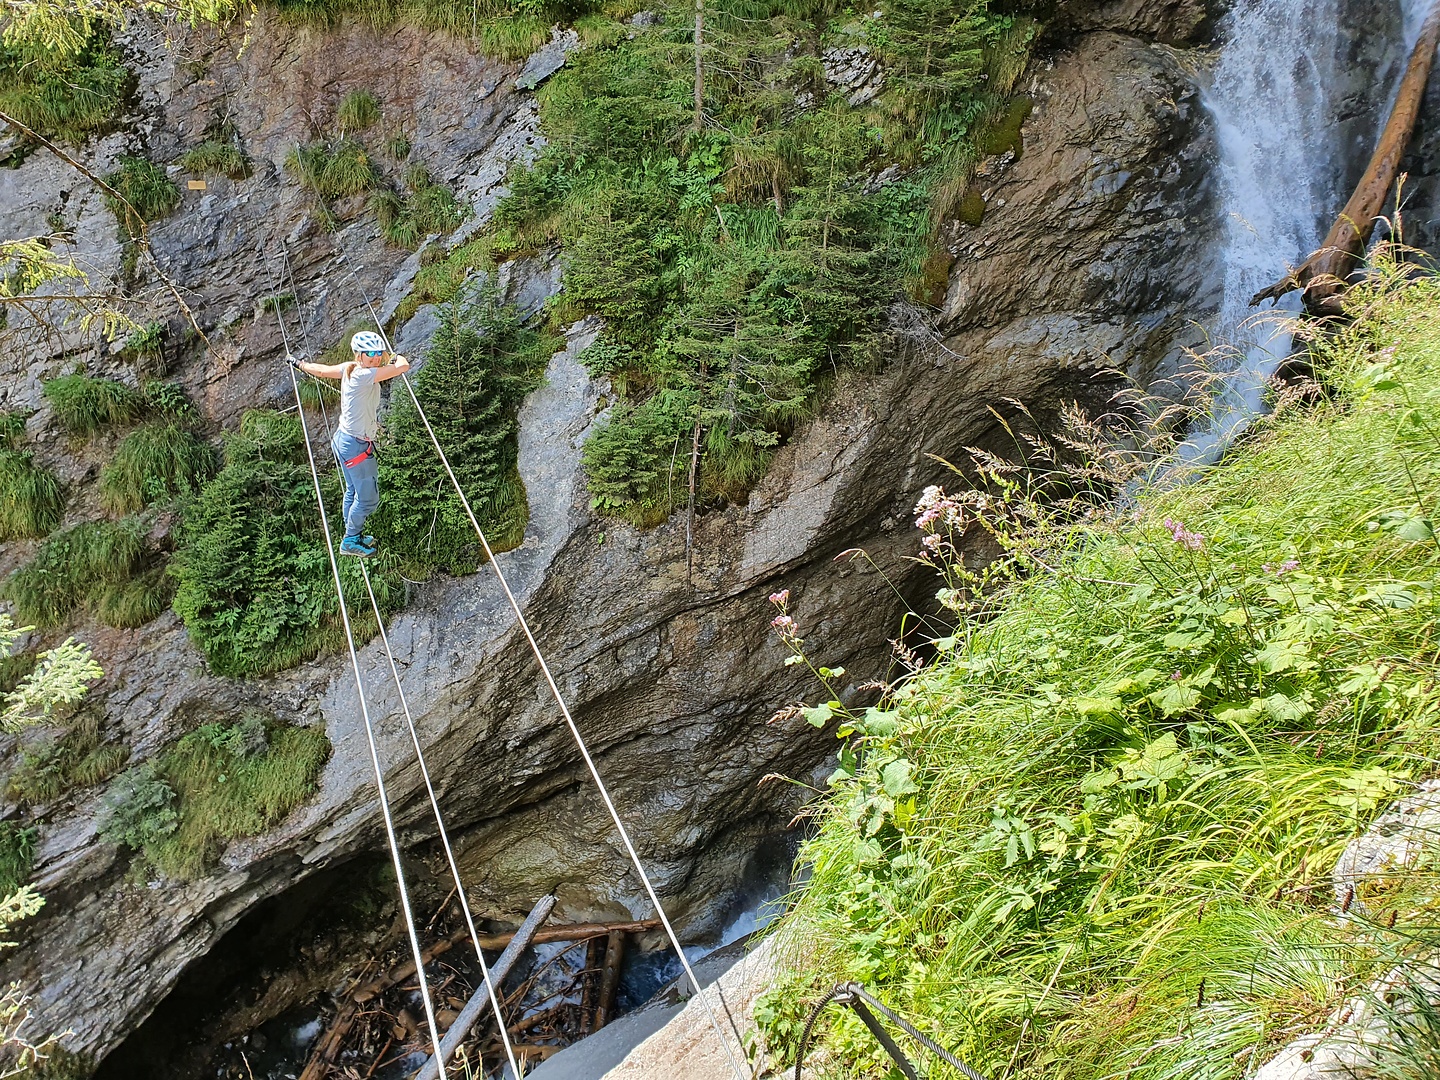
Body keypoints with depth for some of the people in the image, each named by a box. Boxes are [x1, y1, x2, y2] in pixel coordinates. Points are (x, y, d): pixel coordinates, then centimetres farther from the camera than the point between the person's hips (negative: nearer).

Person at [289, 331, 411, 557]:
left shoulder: (349, 368, 0)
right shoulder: (364, 375, -26)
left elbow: (322, 370, 17)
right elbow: (403, 367, -28)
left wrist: (301, 364, 38)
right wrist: (397, 357, -3)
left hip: (345, 439, 10)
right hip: (357, 446, -10)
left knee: (353, 492, 24)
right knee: (368, 499, 4)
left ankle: (353, 536, 40)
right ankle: (351, 541, 20)